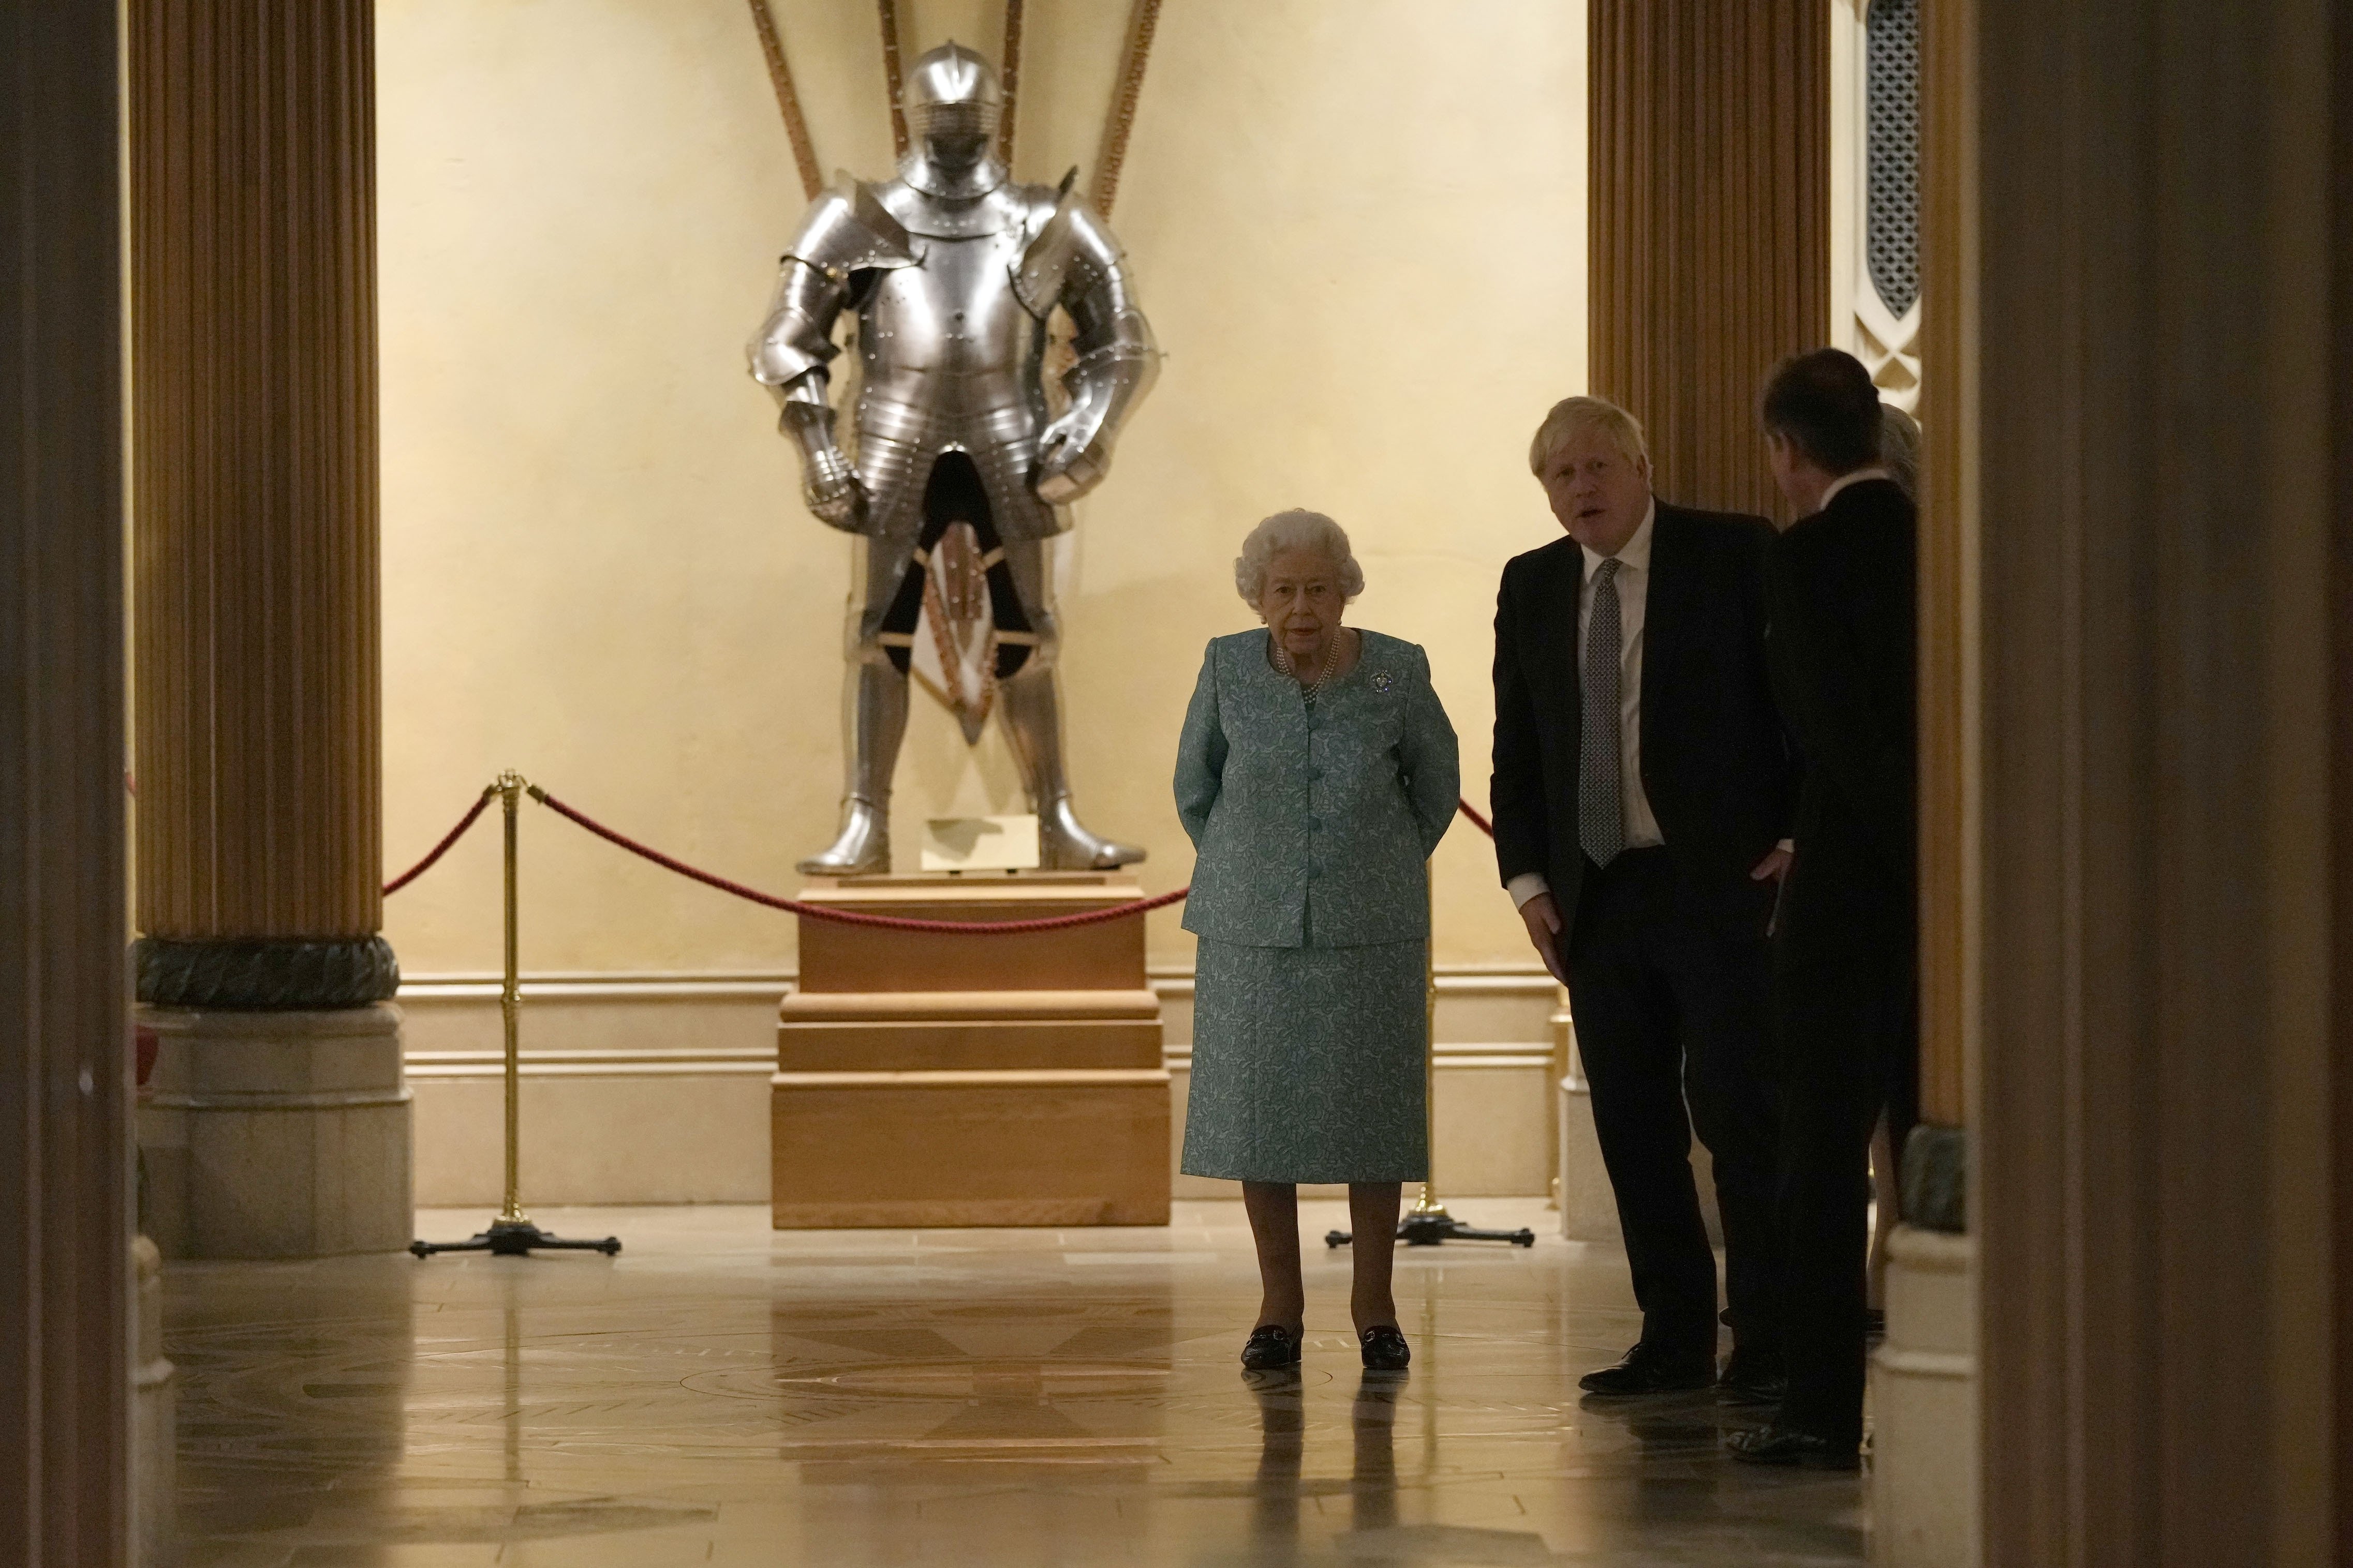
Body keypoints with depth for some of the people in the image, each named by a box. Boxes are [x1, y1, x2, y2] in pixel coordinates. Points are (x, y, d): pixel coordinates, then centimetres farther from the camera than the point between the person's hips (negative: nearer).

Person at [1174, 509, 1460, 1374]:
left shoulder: (1397, 672, -6)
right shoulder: (1228, 669, -4)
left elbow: (1436, 784, 10)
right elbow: (1195, 787, 11)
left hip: (1370, 934, -1)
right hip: (1254, 932, 1)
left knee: (1370, 1107, 2)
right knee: (1258, 1106, 3)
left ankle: (1374, 1304, 12)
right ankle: (1280, 1306, 12)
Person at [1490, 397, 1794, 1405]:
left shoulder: (1738, 556, -2)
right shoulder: (1531, 586, 12)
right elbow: (1514, 746, 15)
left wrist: (1795, 836, -9)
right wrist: (1528, 877, 5)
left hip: (1720, 881, -5)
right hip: (1595, 896, 5)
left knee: (1738, 1111, -6)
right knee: (1633, 1128, 5)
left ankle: (1765, 1346, -1)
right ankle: (1674, 1339, 12)